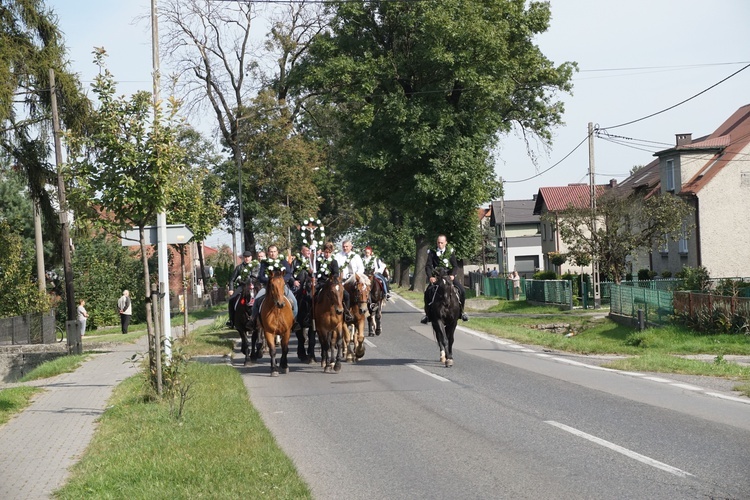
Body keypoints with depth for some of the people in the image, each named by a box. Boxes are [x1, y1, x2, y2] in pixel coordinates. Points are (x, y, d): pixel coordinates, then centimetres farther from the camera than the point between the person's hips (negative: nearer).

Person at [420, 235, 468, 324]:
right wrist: (430, 277, -26)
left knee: (462, 290, -17)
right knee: (428, 292, -22)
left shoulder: (450, 251, 0)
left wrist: (452, 275, -23)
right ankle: (427, 313, -6)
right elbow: (428, 266, -8)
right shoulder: (432, 252, -2)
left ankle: (461, 311, 2)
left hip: (449, 275, 0)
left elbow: (455, 266, -3)